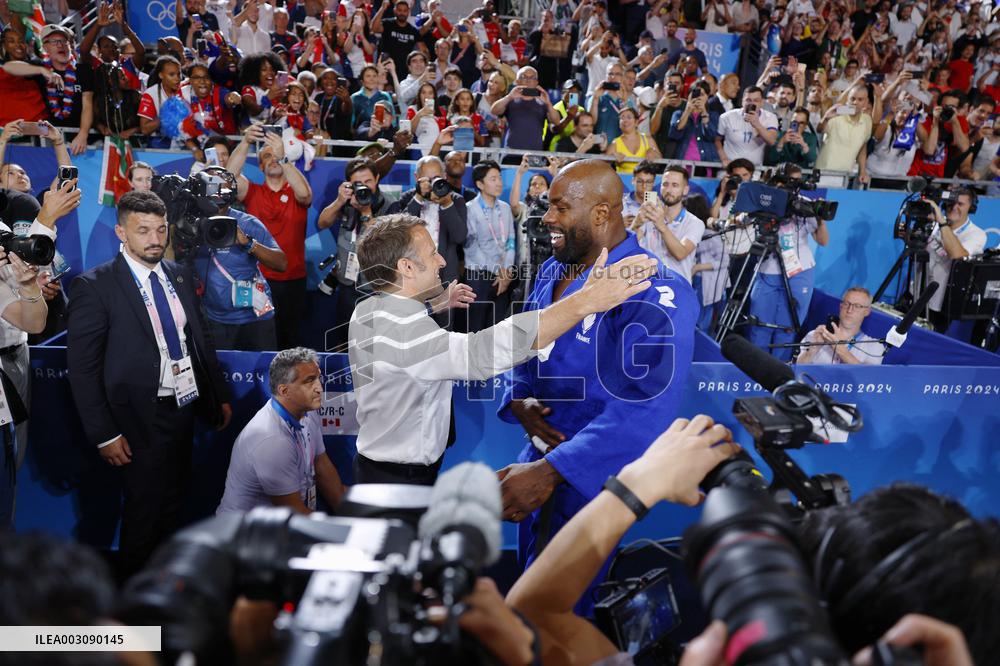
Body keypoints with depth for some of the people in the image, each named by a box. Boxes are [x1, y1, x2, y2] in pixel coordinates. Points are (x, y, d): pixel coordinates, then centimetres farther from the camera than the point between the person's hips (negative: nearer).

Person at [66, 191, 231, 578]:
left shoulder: (179, 277, 5)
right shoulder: (96, 286, -13)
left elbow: (201, 340, 13)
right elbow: (82, 368, -12)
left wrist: (221, 397, 12)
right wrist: (105, 435, -14)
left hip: (185, 409, 6)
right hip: (141, 419, -5)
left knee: (173, 506, 18)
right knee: (144, 512, 8)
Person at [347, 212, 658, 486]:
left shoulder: (367, 311, 1)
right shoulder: (400, 331, -32)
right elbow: (481, 353, -47)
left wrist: (439, 302, 25)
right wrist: (584, 301, -49)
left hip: (373, 461, 10)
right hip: (403, 478, -10)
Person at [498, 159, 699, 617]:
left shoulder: (655, 294, -21)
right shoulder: (552, 271, 5)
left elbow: (645, 409, -31)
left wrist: (550, 472, -36)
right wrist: (517, 402, -7)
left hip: (597, 474, -7)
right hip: (538, 462, 8)